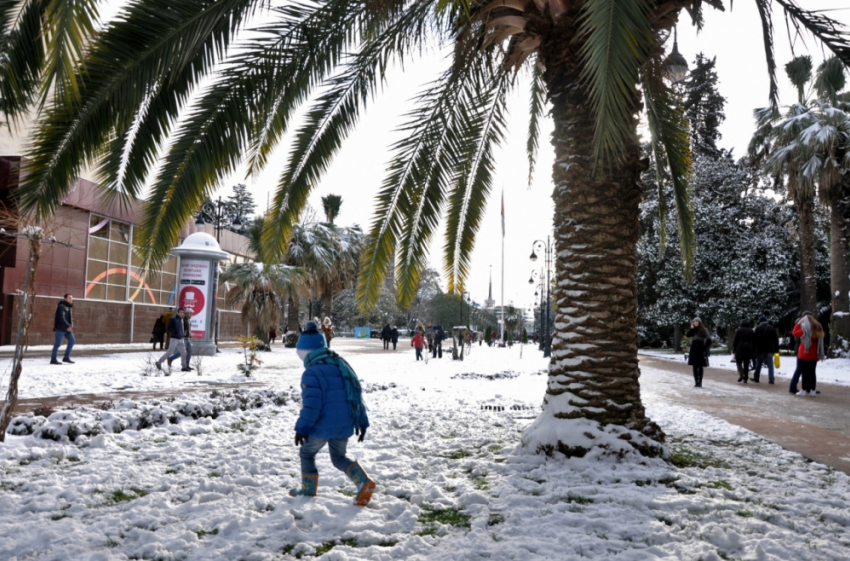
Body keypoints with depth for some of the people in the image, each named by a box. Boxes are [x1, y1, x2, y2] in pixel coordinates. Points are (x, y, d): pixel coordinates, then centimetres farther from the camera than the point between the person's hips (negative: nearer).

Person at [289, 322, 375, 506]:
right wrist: (361, 421, 16)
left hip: (322, 426, -7)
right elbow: (356, 395, 11)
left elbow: (311, 405, -21)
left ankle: (308, 491, 27)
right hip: (344, 425, 7)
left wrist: (302, 428, -13)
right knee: (339, 458, 20)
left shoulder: (311, 373, -15)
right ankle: (364, 483, 0)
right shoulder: (342, 365, 9)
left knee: (306, 454, 18)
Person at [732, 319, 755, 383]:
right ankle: (745, 378, 8)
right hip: (749, 349, 4)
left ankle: (741, 374, -15)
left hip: (740, 349, -4)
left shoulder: (738, 330, -4)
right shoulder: (752, 331, 10)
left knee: (738, 361, 6)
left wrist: (733, 349, 1)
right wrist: (753, 350, 16)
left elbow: (735, 340, -6)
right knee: (746, 363, 8)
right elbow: (754, 341, 11)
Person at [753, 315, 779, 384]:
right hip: (770, 349, 2)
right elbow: (776, 339, 8)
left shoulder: (758, 328, -1)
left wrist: (754, 349, -1)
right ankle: (771, 380, -6)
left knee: (758, 364, 10)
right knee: (770, 365, -1)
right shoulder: (772, 328, 8)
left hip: (760, 349, -1)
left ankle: (756, 378, 16)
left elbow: (755, 340, -5)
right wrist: (776, 350, 10)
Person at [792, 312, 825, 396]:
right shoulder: (819, 328, 11)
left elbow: (795, 333, -1)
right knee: (813, 372, 7)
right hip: (814, 354, 6)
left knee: (805, 372, -3)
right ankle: (812, 390, 7)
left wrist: (798, 323, 3)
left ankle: (804, 390, -3)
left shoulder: (805, 328, -9)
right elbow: (820, 341, 15)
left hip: (805, 353, -6)